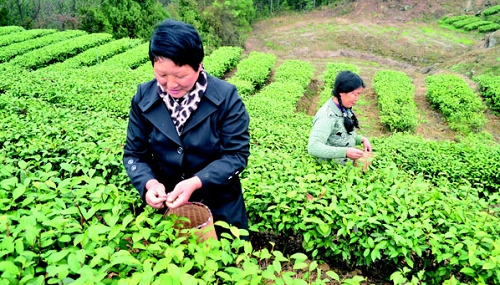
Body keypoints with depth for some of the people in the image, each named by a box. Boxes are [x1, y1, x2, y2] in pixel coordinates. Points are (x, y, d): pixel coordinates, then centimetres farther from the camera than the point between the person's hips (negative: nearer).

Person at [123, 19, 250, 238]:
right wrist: (149, 183, -21)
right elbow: (134, 153, -1)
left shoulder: (226, 97, -17)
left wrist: (195, 182, -29)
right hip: (165, 206, 3)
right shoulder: (143, 97, -7)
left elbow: (236, 154, -17)